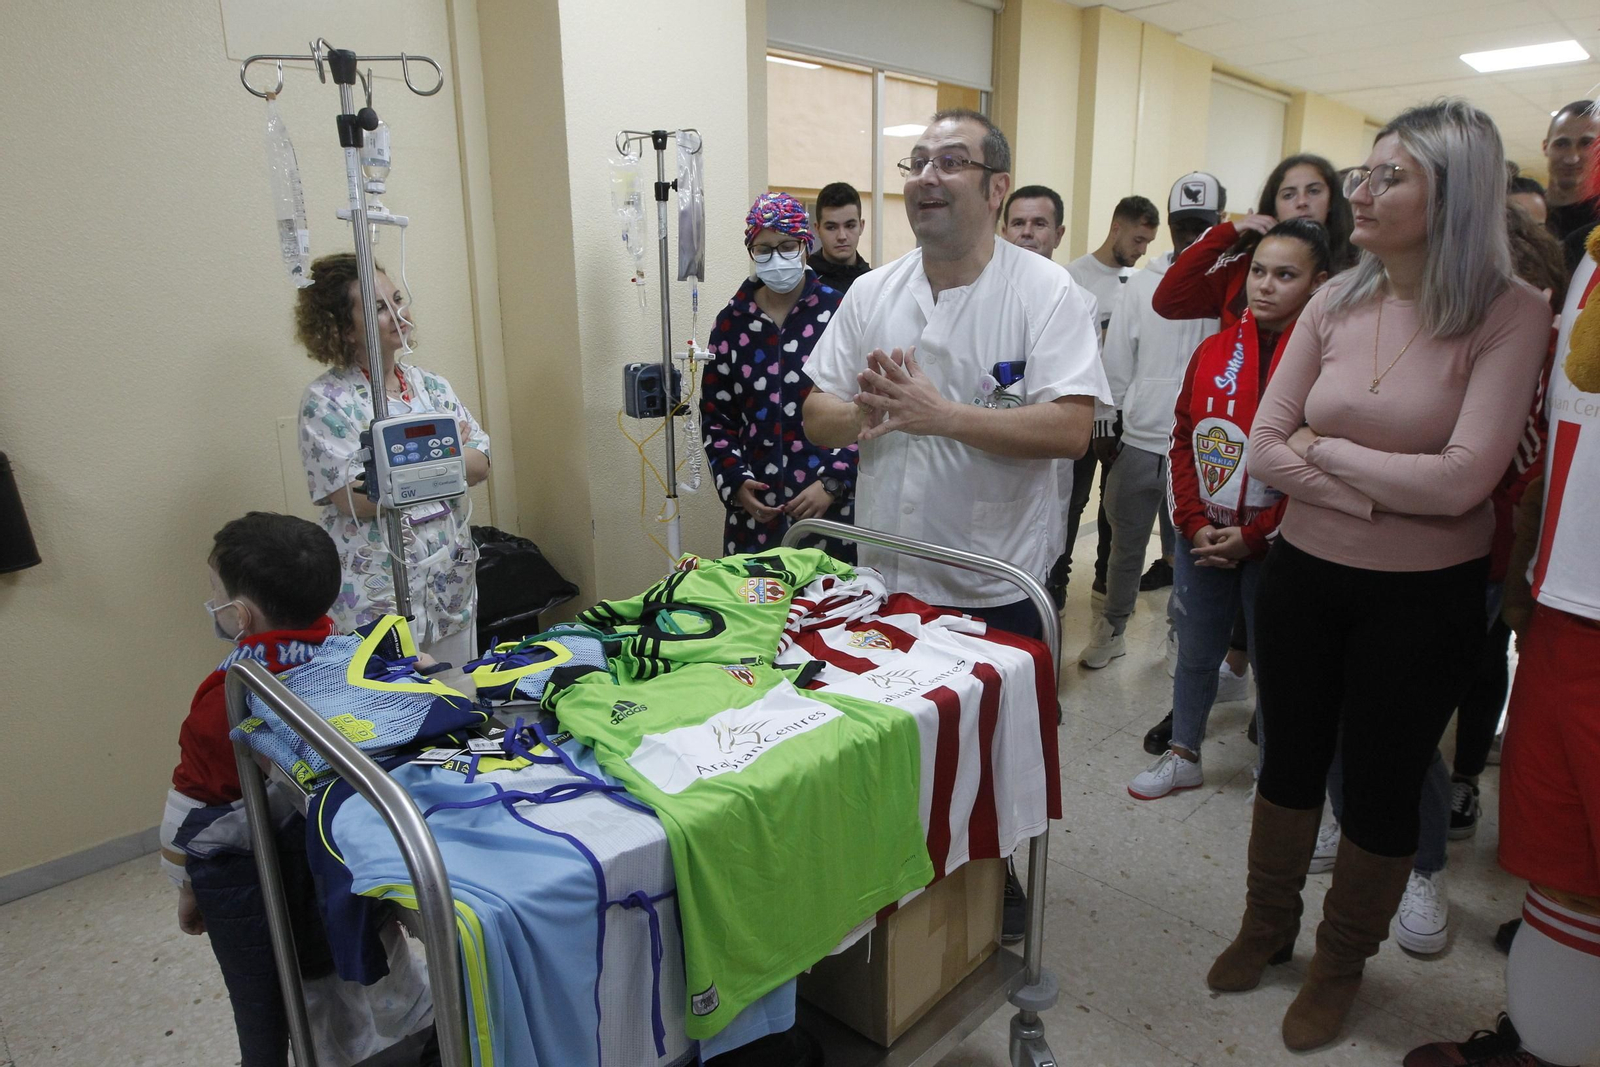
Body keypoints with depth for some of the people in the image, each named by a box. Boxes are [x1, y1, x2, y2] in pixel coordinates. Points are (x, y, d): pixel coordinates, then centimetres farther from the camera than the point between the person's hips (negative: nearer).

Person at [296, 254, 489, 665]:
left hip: (452, 585, 5)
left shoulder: (430, 385, 8)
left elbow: (479, 463, -1)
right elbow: (356, 500, -17)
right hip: (376, 595, -5)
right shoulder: (325, 400, -8)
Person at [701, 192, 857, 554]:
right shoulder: (732, 322, 7)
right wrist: (736, 481, -4)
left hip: (831, 503, -2)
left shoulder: (838, 312, -2)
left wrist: (833, 483, -11)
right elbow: (715, 415, 9)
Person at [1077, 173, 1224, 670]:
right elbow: (1117, 361, 6)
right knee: (1126, 544, 13)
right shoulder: (1142, 285, 5)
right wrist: (1104, 425, 6)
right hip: (1139, 442, 2)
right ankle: (1111, 629, 31)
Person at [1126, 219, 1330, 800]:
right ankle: (1182, 755, 34)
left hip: (1271, 541, -4)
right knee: (1194, 649, 16)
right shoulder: (1216, 350, 5)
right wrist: (1195, 523, -2)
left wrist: (1252, 535, -13)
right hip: (1202, 535, 4)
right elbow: (1184, 440, 6)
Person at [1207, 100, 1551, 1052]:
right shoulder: (1334, 304, -1)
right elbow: (1266, 449, -5)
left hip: (1423, 599, -4)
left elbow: (1459, 482, -22)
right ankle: (1268, 927, 42)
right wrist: (1380, 494, -17)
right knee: (1290, 761, 18)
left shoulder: (1509, 314, -13)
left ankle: (1342, 963, 37)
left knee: (1381, 788, 13)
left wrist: (1322, 448, -12)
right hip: (1304, 576, 4)